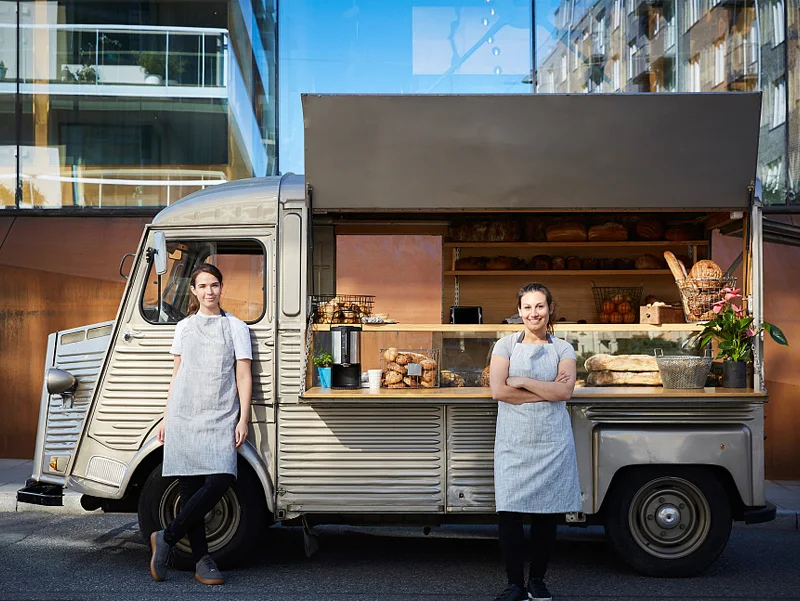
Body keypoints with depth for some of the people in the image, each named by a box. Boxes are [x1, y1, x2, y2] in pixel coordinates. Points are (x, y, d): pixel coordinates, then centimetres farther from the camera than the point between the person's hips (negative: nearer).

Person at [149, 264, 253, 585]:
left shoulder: (236, 327, 8)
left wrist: (243, 419, -5)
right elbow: (176, 376, 18)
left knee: (221, 480, -18)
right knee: (190, 486, -1)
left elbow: (243, 377, 4)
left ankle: (166, 538, -4)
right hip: (184, 415, 2)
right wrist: (166, 419, 14)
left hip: (220, 417, -2)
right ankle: (202, 561, 5)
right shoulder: (184, 327, 15)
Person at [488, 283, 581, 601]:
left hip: (552, 440, 1)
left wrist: (522, 382, -10)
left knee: (546, 513, 3)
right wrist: (547, 391, -8)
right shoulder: (506, 345, 5)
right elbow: (498, 390, -8)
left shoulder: (563, 349, 8)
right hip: (514, 440, -1)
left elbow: (565, 391, -8)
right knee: (509, 512, -7)